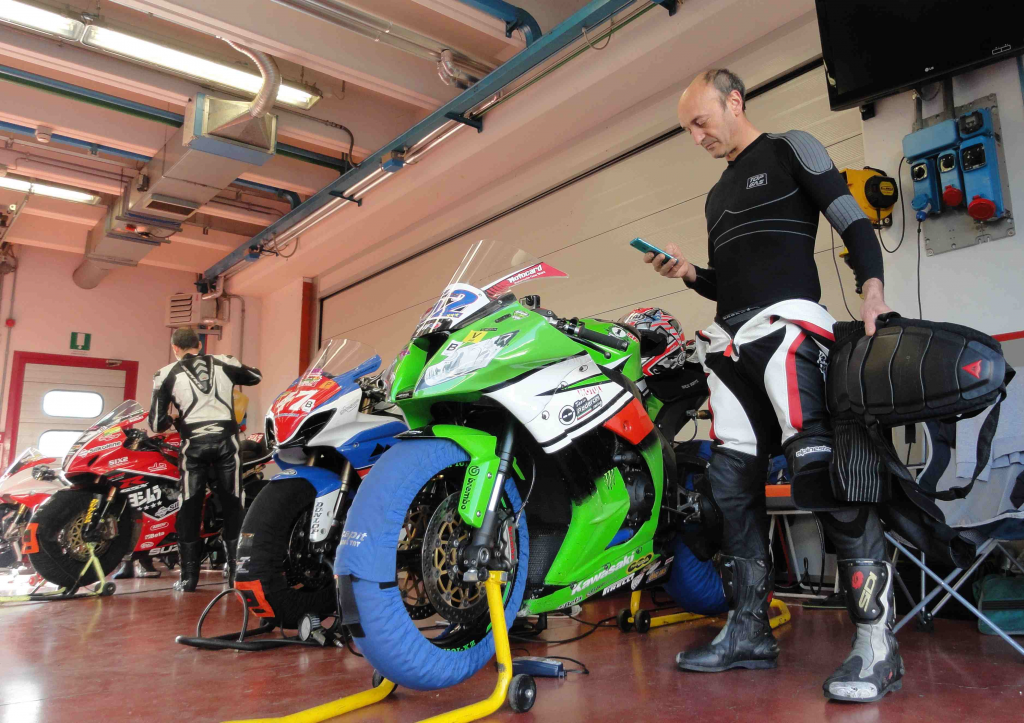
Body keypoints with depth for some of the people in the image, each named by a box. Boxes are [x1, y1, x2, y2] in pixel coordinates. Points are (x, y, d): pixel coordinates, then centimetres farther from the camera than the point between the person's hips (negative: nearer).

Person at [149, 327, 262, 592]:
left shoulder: (167, 374, 6)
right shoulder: (224, 363, 11)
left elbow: (156, 423, 3)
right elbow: (255, 376, 28)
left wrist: (171, 421, 24)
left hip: (194, 443, -1)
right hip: (226, 439, 1)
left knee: (190, 509, 8)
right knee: (232, 505, 8)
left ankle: (189, 576, 10)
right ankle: (236, 572, 9)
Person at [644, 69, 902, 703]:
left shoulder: (791, 150, 9)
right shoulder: (717, 196, 29)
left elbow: (854, 222, -1)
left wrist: (874, 291, -17)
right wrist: (688, 273, 9)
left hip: (787, 321, -7)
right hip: (731, 339, 8)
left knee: (817, 465, -22)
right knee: (734, 484, 2)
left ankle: (878, 642, -16)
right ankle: (750, 632, 9)